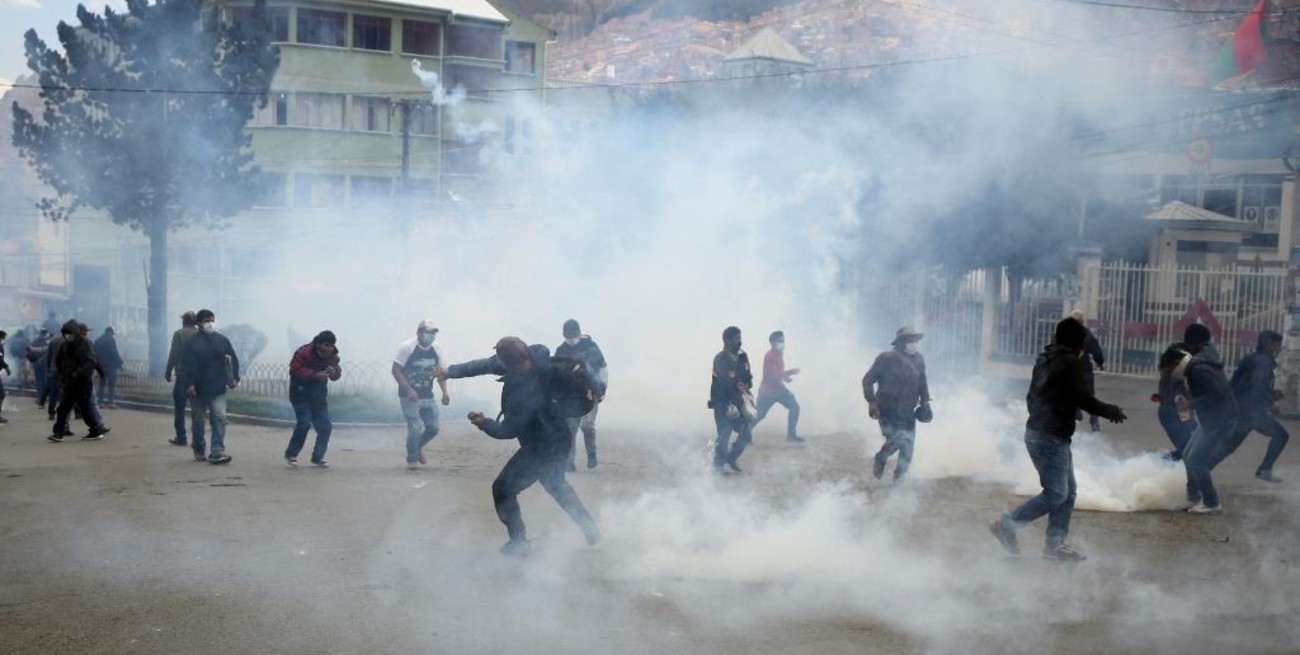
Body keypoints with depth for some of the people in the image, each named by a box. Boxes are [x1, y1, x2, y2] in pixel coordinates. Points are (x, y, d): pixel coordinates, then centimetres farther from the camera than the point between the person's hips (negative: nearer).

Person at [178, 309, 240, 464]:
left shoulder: (222, 340, 5)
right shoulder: (192, 342, -5)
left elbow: (233, 359, 10)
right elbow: (185, 364, -9)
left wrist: (234, 377, 3)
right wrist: (188, 383, -16)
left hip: (217, 388, 2)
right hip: (198, 389, -2)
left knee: (219, 418, -10)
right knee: (198, 419, 11)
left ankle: (217, 452, -11)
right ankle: (198, 449, 30)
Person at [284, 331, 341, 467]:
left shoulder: (332, 356, -1)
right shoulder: (304, 353, -20)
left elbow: (337, 375, 5)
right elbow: (294, 370, -26)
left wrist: (334, 372, -21)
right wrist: (315, 375, -34)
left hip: (319, 395, 6)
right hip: (301, 394, -6)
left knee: (325, 427, 2)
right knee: (304, 424, -17)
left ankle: (317, 457, 17)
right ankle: (290, 455, 1)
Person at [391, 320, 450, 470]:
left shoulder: (436, 350, 1)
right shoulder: (407, 347, -14)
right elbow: (396, 370, -14)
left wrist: (444, 392, -7)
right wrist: (409, 390, -24)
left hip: (427, 396, 5)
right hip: (409, 396, -5)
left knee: (433, 427, 4)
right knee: (415, 428, -11)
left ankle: (418, 447, 34)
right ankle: (412, 458, 13)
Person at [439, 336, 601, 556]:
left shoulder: (524, 396, -37)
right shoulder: (535, 355, -16)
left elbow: (507, 431, -19)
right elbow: (488, 365, -3)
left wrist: (484, 423, -1)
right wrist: (452, 370, -3)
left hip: (541, 448, -9)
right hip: (559, 437, 9)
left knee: (503, 489, 6)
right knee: (556, 484, 30)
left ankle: (519, 542, 15)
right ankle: (590, 529, 34)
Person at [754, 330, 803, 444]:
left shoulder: (780, 353, 4)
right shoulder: (770, 356, -24)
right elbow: (773, 375, -32)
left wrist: (786, 376, 1)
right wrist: (790, 372, -33)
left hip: (778, 388, 8)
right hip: (768, 391, -8)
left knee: (795, 407, -2)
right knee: (759, 415, -4)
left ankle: (791, 434, 6)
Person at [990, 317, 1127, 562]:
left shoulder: (1045, 360, 13)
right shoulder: (1070, 362, -14)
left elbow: (1031, 397, 20)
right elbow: (1084, 400, -16)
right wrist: (1112, 411, -1)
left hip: (1037, 432, 10)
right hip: (1051, 438, -10)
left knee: (1068, 491, 13)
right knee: (1055, 494, -6)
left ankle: (1055, 543, 15)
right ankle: (1007, 525, -3)